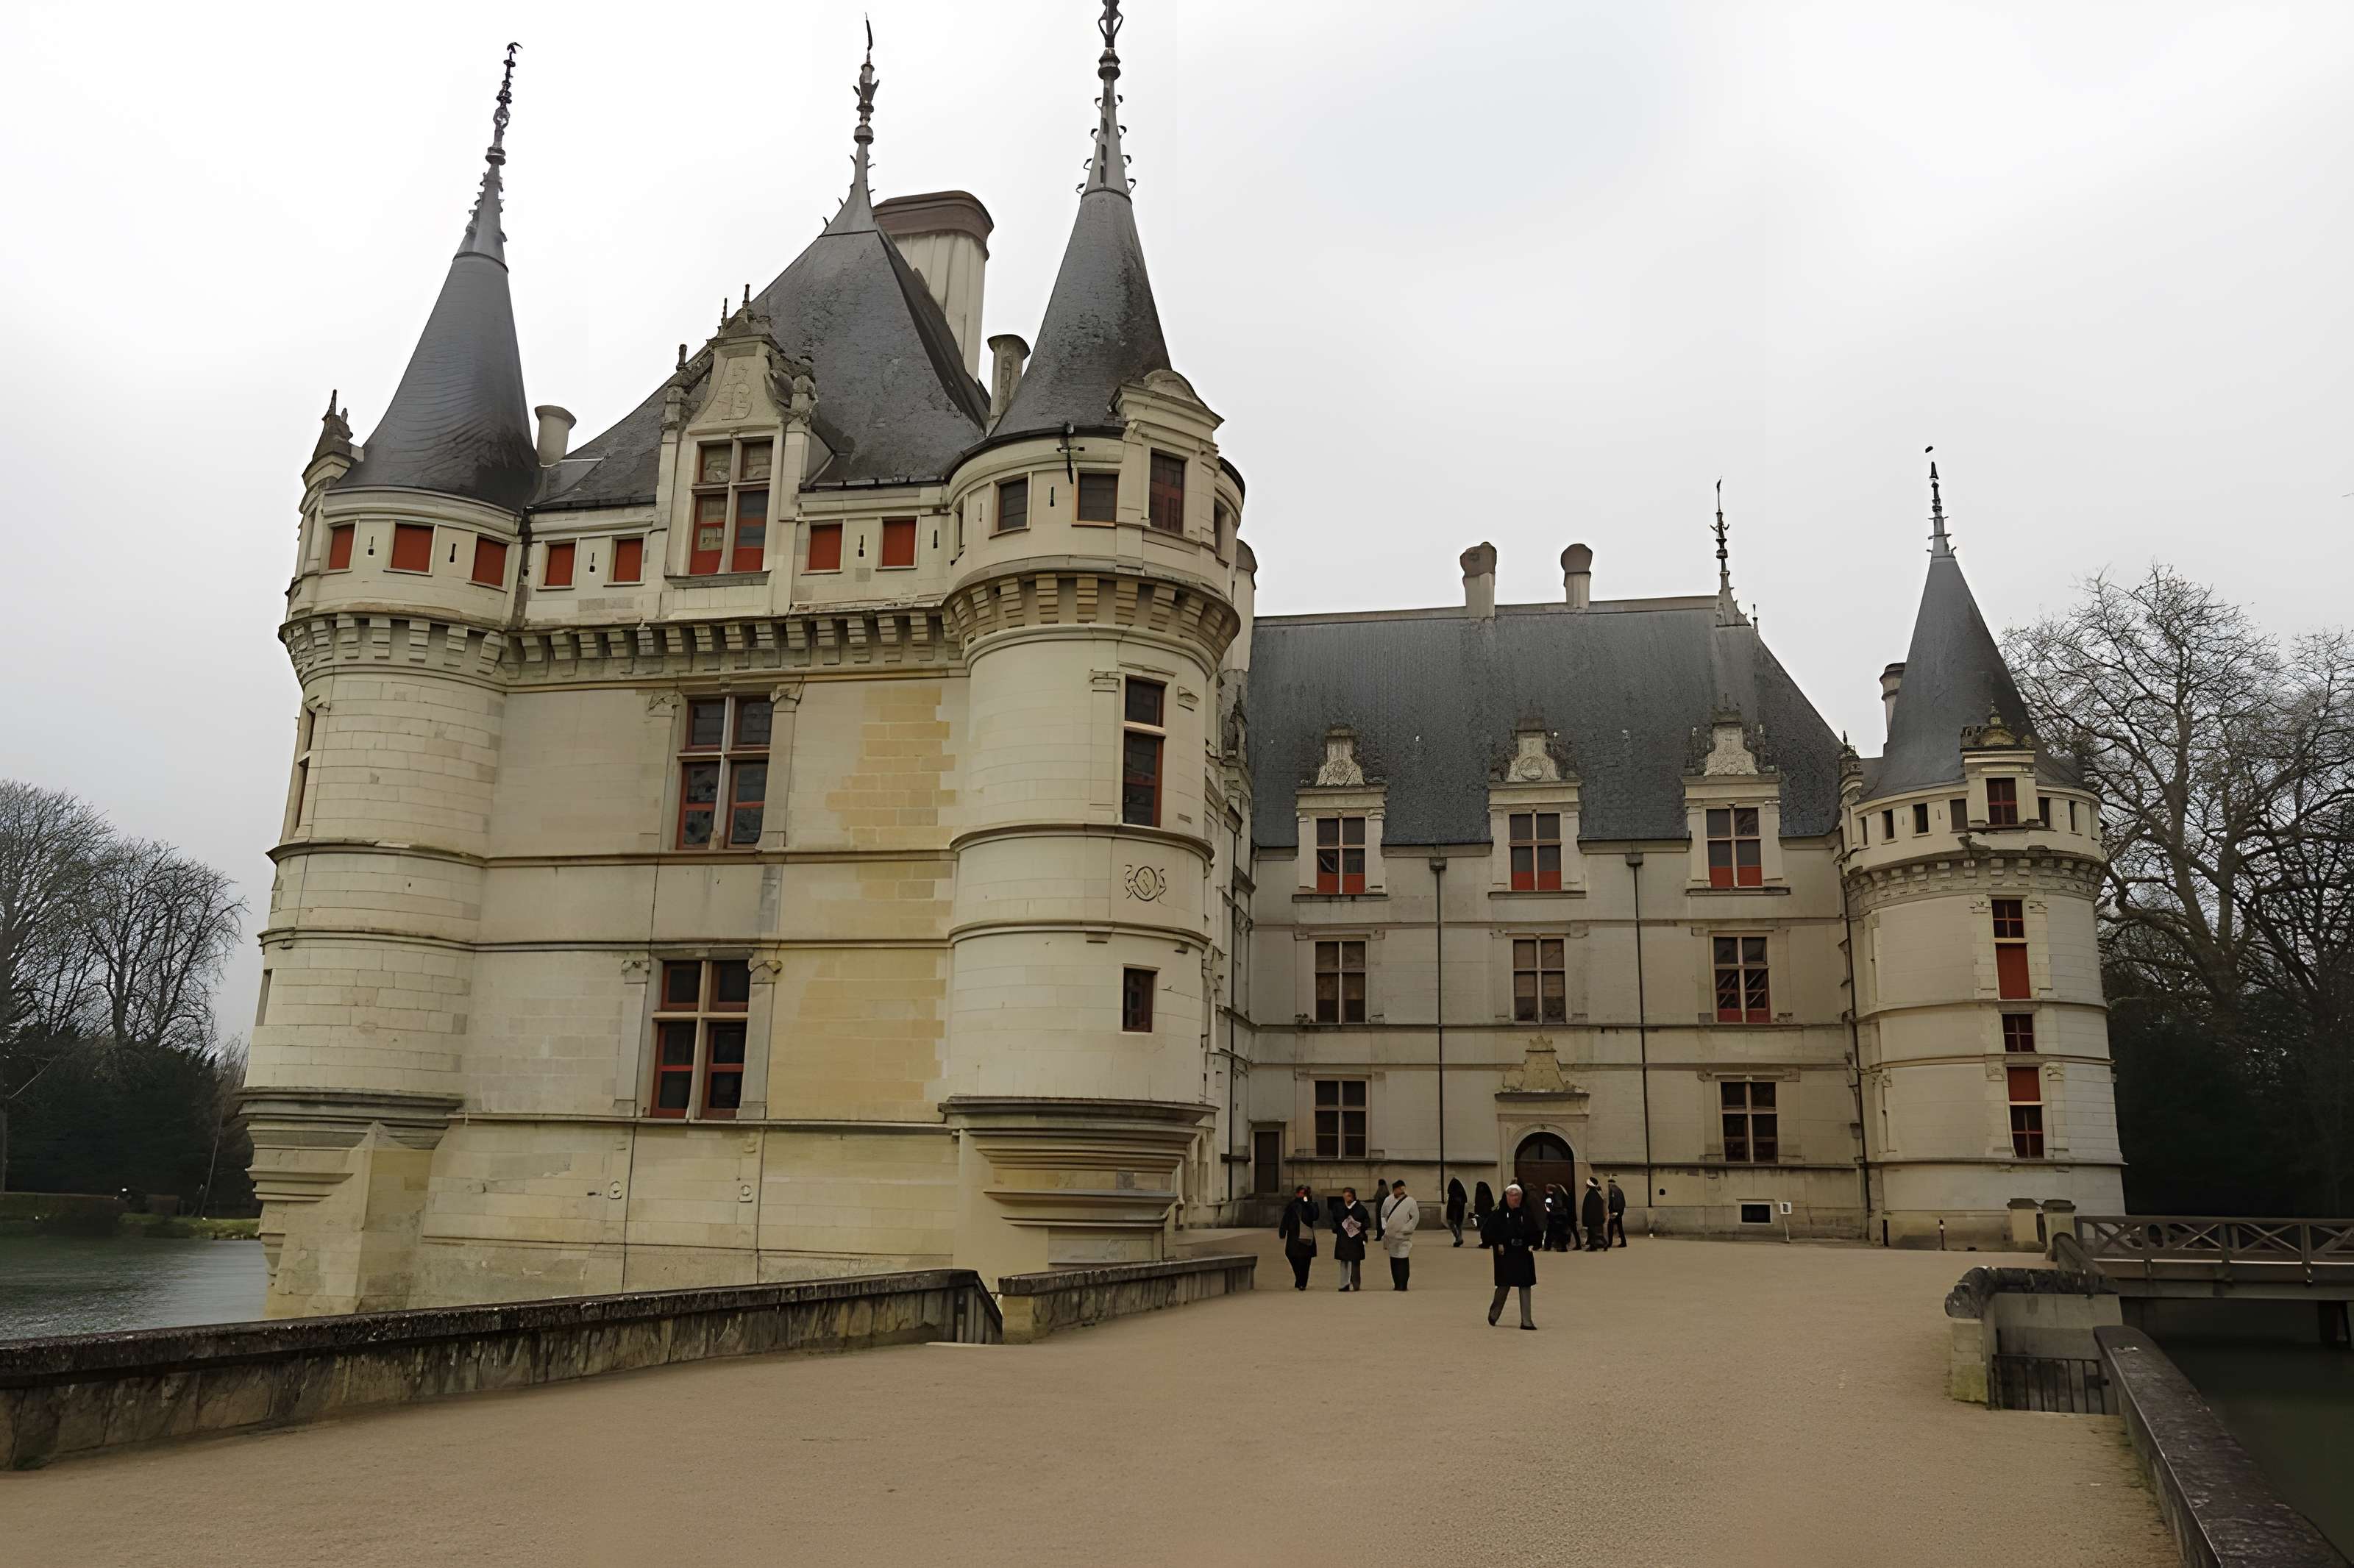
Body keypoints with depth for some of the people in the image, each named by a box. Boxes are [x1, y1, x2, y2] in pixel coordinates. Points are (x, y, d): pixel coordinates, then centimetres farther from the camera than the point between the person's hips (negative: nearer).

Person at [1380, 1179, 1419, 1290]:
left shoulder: (1410, 1201, -9)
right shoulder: (1389, 1200, 4)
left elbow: (1415, 1218, -6)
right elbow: (1383, 1214, 16)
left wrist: (1406, 1229, -9)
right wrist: (1384, 1227, 6)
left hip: (1403, 1237, -5)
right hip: (1390, 1236, 5)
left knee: (1402, 1261, -6)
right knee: (1393, 1260, 9)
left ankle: (1402, 1285, -3)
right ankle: (1397, 1284, 18)